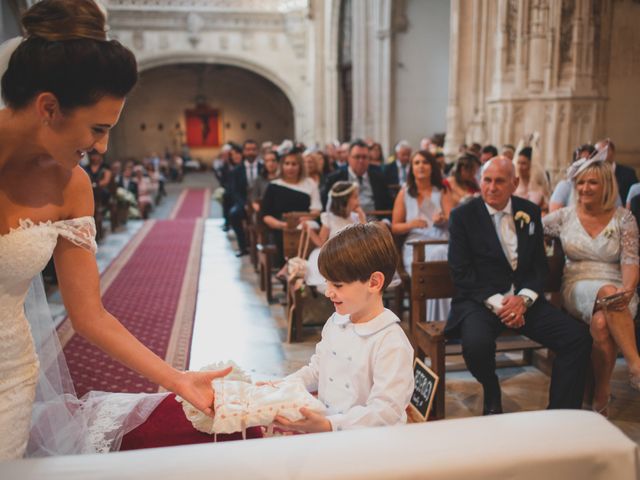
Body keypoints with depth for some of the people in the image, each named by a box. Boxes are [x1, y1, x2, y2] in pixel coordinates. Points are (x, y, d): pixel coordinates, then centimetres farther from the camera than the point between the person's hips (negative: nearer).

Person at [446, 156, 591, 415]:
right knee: (476, 343, -34)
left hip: (523, 300, 4)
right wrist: (497, 303, -17)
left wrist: (524, 298, -10)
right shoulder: (462, 215, -2)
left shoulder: (529, 212, 10)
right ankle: (492, 395, 2)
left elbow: (540, 265, 10)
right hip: (480, 301, -4)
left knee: (578, 337, -16)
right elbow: (461, 273, -7)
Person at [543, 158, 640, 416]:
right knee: (607, 293, -38)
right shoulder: (565, 216, 7)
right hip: (579, 288, 0)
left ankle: (601, 397, -22)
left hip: (618, 291, 0)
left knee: (601, 323, -37)